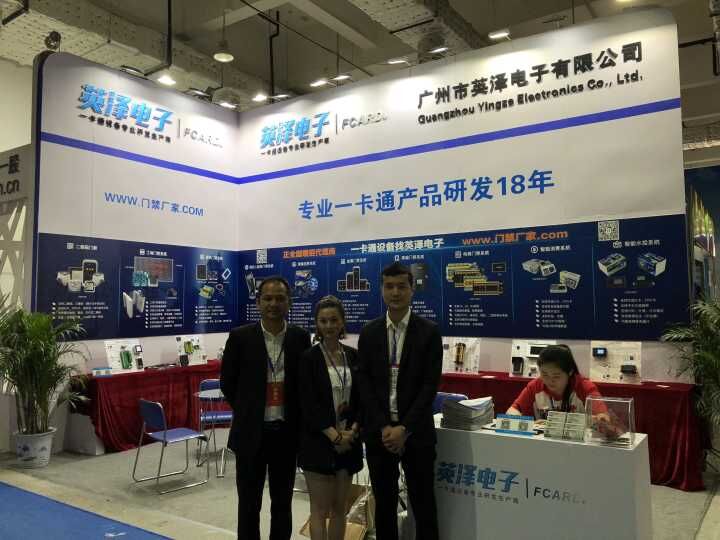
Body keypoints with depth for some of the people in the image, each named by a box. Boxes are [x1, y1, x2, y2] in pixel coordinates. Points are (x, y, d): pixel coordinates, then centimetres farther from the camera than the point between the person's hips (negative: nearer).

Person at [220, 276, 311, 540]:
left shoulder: (301, 337, -2)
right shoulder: (240, 336, -7)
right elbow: (227, 382, 2)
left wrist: (294, 416, 5)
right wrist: (248, 411, 5)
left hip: (287, 432, 2)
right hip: (251, 432, -1)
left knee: (282, 502, 16)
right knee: (249, 503, 11)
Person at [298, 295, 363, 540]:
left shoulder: (354, 356, 5)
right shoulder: (309, 358, -7)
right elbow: (308, 404, -11)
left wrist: (353, 430, -8)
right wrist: (334, 436, -16)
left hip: (349, 441, 4)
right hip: (319, 441, -4)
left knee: (340, 508, 13)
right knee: (320, 510, 3)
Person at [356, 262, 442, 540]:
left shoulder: (429, 331, -3)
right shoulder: (368, 333, 4)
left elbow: (430, 385, -8)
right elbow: (364, 383, 0)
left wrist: (404, 428, -13)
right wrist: (383, 427, -10)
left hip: (416, 432, -2)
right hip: (378, 432, 2)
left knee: (423, 504, 7)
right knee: (384, 504, 12)